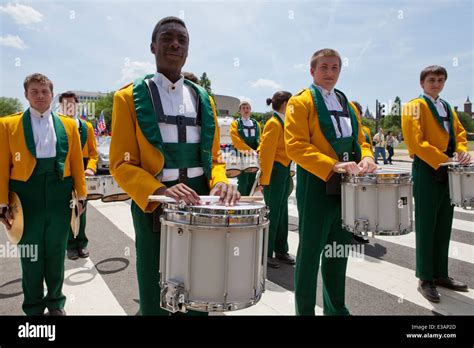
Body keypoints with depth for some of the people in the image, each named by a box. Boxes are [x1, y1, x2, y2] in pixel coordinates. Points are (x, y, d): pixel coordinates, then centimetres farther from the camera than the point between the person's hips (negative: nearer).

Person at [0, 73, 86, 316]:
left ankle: (55, 302, 30)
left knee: (56, 252, 12)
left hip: (59, 196, 2)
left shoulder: (68, 124, 7)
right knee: (30, 255, 10)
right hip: (27, 197, -1)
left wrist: (81, 194, 3)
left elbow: (76, 162, 5)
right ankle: (33, 307, 28)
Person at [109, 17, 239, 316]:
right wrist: (160, 191, -25)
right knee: (156, 294, 13)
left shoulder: (203, 98, 8)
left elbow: (213, 157, 10)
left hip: (200, 202, 4)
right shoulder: (130, 97, -3)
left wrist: (220, 182, -12)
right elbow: (122, 164, -8)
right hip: (153, 205, -3)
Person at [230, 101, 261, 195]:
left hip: (254, 158, 4)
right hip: (242, 157, -4)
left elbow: (260, 140, 8)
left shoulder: (256, 124, 15)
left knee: (252, 182, 9)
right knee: (243, 182, -7)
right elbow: (237, 141, -10)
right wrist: (249, 150, -19)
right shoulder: (235, 124, 2)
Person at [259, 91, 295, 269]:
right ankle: (266, 253, 10)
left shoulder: (284, 123, 14)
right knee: (272, 212, -2)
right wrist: (264, 179, -20)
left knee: (282, 211, 13)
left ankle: (281, 250, 25)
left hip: (284, 171, 9)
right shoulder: (273, 123, -13)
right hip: (274, 172, -9)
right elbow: (266, 152, -18)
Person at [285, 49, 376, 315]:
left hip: (346, 186, 7)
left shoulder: (348, 104, 18)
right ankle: (305, 310, 17)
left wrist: (366, 158, -4)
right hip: (317, 186, -7)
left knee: (339, 250, 16)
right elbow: (296, 145, -15)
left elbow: (360, 140, 19)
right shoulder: (301, 102, -3)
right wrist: (332, 166, -24)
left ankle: (336, 308, 33)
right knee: (311, 251, 1)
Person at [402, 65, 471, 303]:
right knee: (426, 227, -1)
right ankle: (425, 279, 10)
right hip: (427, 172, -7)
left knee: (444, 227, 12)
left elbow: (459, 132, 19)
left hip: (448, 173, 7)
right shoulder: (415, 106, -6)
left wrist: (462, 151, -2)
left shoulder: (448, 108, 18)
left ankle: (441, 274, 25)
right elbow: (415, 141, -16)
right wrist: (443, 160, -20)